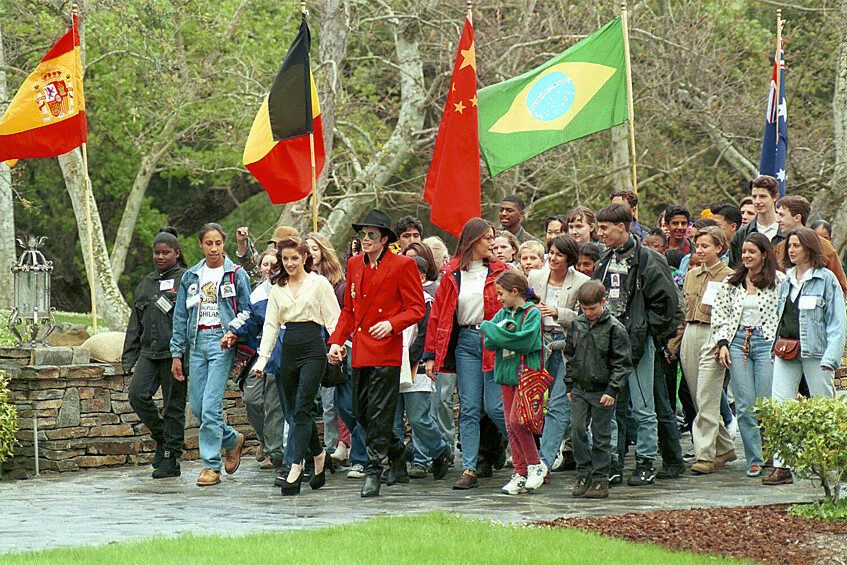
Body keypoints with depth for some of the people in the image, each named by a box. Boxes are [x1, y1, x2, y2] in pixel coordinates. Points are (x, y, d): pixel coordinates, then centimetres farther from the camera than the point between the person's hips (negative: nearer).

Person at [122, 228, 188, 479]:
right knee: (137, 395, -11)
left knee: (173, 406, -2)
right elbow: (135, 324, 22)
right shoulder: (145, 284, 18)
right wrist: (128, 357, 16)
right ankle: (161, 437, 12)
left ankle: (171, 459, 7)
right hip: (149, 352, 6)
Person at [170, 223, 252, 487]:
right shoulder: (191, 277, 12)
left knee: (211, 404, -13)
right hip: (197, 342, 5)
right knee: (197, 406, 3)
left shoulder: (236, 275, 1)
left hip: (223, 341, -5)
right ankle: (232, 439, 28)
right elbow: (180, 317, 15)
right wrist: (177, 354, 10)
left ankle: (211, 465, -7)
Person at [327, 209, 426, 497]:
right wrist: (336, 341, 9)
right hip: (360, 351, 6)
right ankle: (397, 453, 30)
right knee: (360, 411, 9)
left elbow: (417, 309, -4)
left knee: (379, 414, -7)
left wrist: (391, 324, -20)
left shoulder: (403, 265, -5)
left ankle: (373, 472, -3)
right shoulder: (354, 265, 13)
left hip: (386, 349, -6)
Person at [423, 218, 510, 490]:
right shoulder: (452, 275, 7)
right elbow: (438, 314, 8)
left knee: (494, 407, -6)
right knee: (469, 409, 1)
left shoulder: (500, 272, 4)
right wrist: (431, 355, 4)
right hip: (465, 343, 2)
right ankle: (469, 470, 2)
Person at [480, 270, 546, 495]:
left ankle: (536, 465, -1)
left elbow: (525, 342, -19)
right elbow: (489, 343, 6)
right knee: (511, 426, 4)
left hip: (526, 373, -7)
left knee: (516, 420, -17)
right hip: (507, 375, 7)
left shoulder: (532, 313, -6)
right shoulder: (503, 314, 13)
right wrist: (506, 332, -15)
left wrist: (490, 328, -13)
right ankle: (520, 473, 9)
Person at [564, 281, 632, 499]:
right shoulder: (577, 325, 7)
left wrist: (612, 390, -13)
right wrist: (570, 385, 12)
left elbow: (623, 363, -7)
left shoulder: (614, 328, -8)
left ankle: (600, 478, 6)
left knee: (601, 435, 0)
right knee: (577, 430, -2)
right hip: (580, 389, 4)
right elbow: (570, 356, 17)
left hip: (603, 391, -4)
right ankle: (583, 473, 11)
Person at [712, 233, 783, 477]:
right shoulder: (732, 282, 12)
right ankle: (754, 460, 4)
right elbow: (720, 314, 16)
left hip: (766, 342, -3)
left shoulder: (779, 281, 1)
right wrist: (723, 344, 4)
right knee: (744, 406, -2)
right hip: (738, 343, 3)